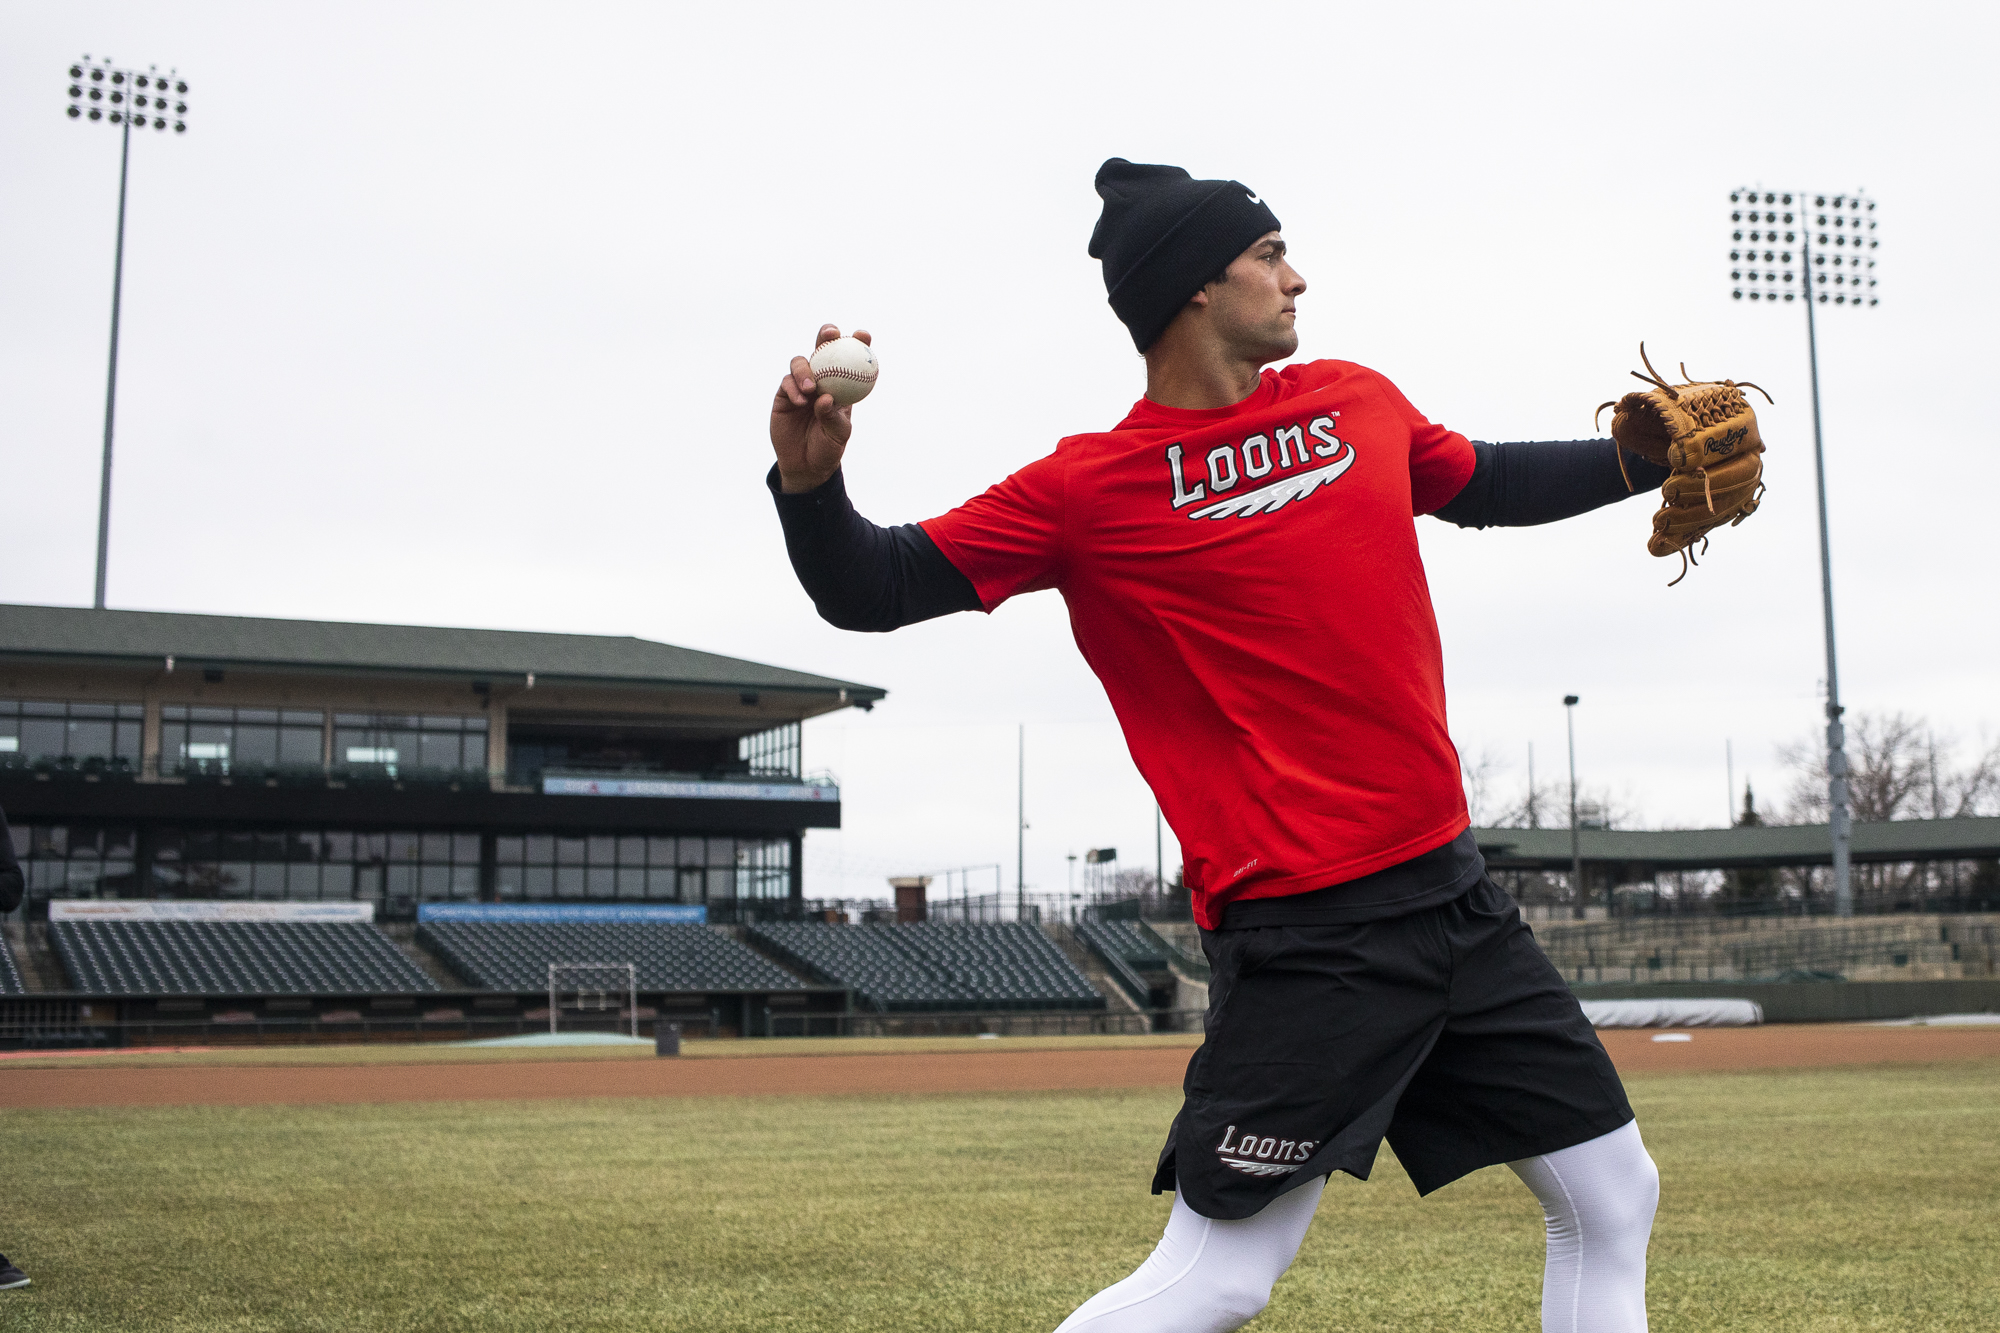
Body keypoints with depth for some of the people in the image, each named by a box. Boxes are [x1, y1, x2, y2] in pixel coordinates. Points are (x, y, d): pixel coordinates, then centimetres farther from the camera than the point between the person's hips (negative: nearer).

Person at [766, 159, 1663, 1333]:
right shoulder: (1089, 487, -9)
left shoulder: (1356, 401, 9)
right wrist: (811, 482, -27)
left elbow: (1489, 486, 28)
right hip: (1304, 932, -7)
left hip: (1454, 888, 7)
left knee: (1613, 1199, 17)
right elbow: (874, 593, -9)